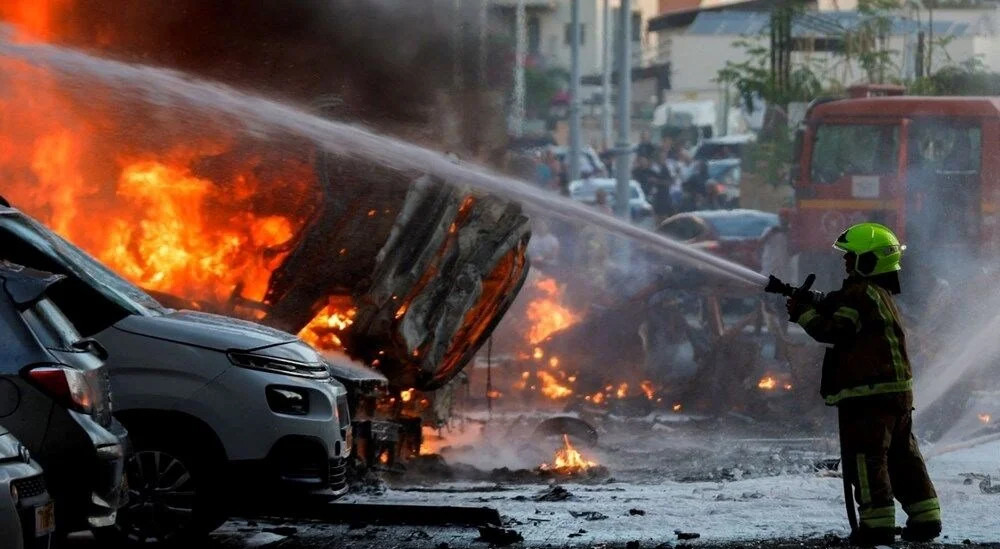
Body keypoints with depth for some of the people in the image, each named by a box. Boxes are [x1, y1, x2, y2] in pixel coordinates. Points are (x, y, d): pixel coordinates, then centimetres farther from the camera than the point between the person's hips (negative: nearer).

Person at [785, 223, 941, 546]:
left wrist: (803, 313, -5)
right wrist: (813, 303, 7)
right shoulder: (882, 294, 20)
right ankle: (925, 518, 12)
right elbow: (837, 308, 21)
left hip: (867, 392, -10)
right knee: (902, 455, 13)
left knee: (866, 456, -7)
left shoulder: (860, 294, -12)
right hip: (898, 391, 10)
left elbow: (834, 331, -16)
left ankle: (878, 522, -11)